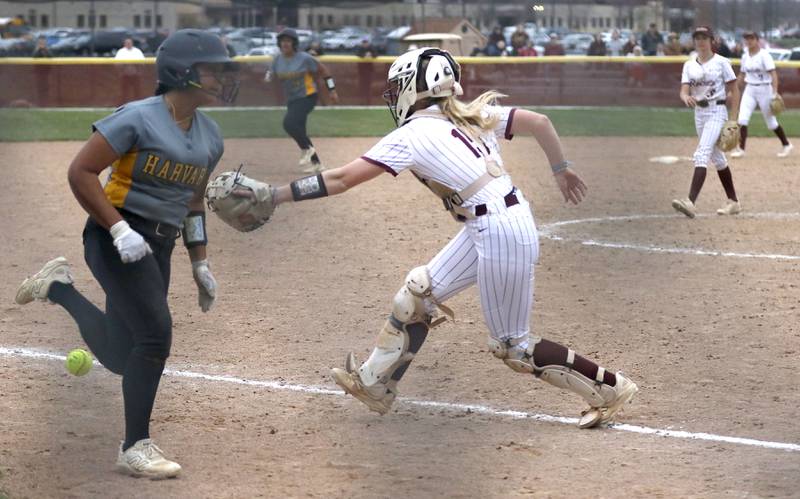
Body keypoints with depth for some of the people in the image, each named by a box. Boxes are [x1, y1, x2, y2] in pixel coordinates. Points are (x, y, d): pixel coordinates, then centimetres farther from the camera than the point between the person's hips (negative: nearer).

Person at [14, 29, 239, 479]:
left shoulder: (210, 135, 9)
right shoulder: (138, 119, -13)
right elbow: (81, 172, -15)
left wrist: (200, 264, 17)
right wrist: (119, 230, -22)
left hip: (159, 248, 8)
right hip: (117, 240, -8)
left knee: (121, 356, 9)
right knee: (155, 332, -17)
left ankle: (60, 287, 30)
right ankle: (136, 448, -7)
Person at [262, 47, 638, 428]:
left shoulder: (412, 136, -9)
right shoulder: (473, 115, 10)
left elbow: (340, 179, -11)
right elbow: (539, 122, 7)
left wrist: (274, 196, -7)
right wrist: (561, 169, 20)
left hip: (501, 235, -9)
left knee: (514, 346, 4)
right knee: (419, 292, 15)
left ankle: (609, 388, 11)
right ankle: (374, 383, 23)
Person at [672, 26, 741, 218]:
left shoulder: (721, 62, -6)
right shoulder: (689, 65, 7)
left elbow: (734, 90, -4)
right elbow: (684, 90, -2)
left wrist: (733, 119, -9)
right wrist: (686, 98, -27)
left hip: (717, 111, -7)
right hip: (699, 112, 7)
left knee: (702, 154, -20)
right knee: (716, 157, 14)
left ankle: (691, 202, -31)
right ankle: (733, 202, 26)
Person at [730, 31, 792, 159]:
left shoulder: (764, 55, -12)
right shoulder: (745, 56, 8)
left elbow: (773, 74, -18)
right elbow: (742, 75, 18)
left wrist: (775, 92, -27)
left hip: (764, 89, -5)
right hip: (749, 90, 5)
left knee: (771, 121, 4)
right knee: (742, 119, -12)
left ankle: (786, 145, 23)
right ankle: (741, 148, -11)